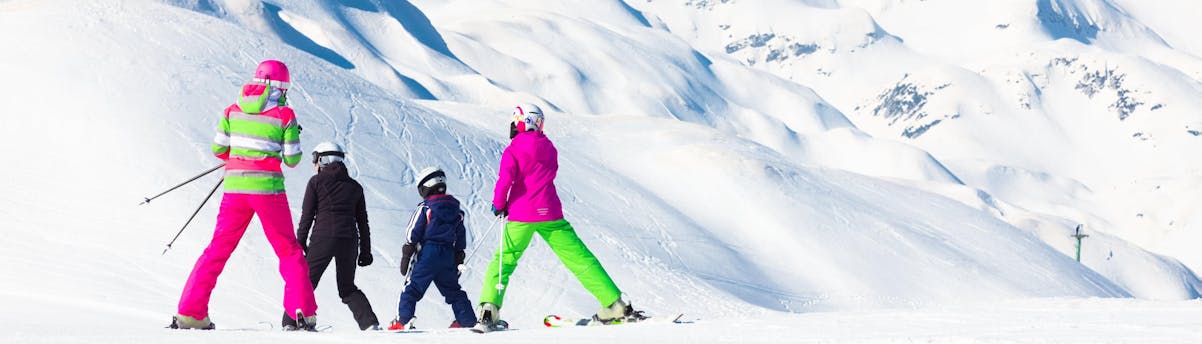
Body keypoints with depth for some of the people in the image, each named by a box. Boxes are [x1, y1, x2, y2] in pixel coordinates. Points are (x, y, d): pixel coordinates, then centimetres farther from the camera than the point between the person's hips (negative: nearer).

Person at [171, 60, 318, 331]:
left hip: (235, 187, 3)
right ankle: (302, 312, 1)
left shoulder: (233, 110, 5)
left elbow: (218, 150, 7)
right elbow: (292, 160, -1)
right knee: (289, 251, 10)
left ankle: (190, 313, 7)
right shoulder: (284, 115, -3)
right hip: (268, 188, -3)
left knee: (219, 248, 11)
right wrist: (291, 141, 19)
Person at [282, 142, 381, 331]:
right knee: (348, 288, 15)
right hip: (349, 241, 4)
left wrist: (300, 243, 4)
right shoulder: (355, 186, 14)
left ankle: (290, 323, -4)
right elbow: (363, 222, 15)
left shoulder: (316, 181, 3)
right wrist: (365, 251, 18)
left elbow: (307, 216, 0)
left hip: (322, 239, -4)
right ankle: (370, 324, 0)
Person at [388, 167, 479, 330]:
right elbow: (460, 239, 18)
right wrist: (458, 261, 25)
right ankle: (468, 321, 16)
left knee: (412, 287, -4)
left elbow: (413, 234, -6)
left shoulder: (425, 208, -4)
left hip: (428, 253, -5)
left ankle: (403, 321, -15)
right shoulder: (456, 210, 13)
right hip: (449, 256, 5)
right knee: (452, 289, 17)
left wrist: (406, 257, -2)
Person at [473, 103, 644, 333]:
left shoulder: (513, 151, -5)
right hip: (550, 214, 3)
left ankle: (489, 311, -4)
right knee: (579, 258, 4)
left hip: (521, 217, -3)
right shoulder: (549, 148, 10)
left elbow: (505, 180, -17)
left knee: (504, 260, 11)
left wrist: (499, 205, -1)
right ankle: (615, 306, 0)